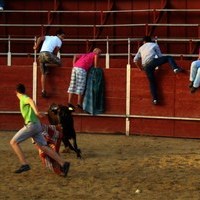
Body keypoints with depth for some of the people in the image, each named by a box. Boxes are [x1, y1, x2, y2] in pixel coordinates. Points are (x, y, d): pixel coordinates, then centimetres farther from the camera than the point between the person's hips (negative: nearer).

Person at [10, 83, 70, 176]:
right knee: (44, 147, 3)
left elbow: (31, 101, -25)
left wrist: (36, 112, -43)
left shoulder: (23, 98, -3)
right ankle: (63, 164, -5)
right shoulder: (25, 99, 25)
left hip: (31, 125, -9)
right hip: (37, 126, 9)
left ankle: (24, 164, -15)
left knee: (13, 142, -6)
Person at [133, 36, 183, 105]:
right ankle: (175, 68, -18)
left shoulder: (141, 48, 30)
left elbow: (135, 60, 27)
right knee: (169, 58, 8)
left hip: (146, 66, 3)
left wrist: (140, 68, 37)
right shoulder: (155, 45, 21)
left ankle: (155, 99, -1)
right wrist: (158, 65, 32)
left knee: (152, 82, 7)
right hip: (153, 61, -3)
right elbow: (160, 56, 20)